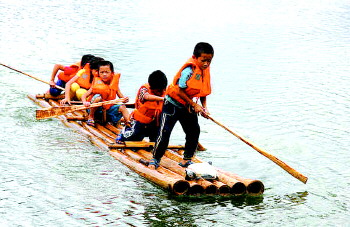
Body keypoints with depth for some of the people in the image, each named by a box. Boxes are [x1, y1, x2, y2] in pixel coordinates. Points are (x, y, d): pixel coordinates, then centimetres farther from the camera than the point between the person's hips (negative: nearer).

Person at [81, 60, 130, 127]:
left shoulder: (114, 85, 3)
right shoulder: (97, 84, -6)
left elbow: (121, 96, 0)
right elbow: (84, 96, -10)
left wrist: (124, 99, -24)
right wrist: (85, 102, -33)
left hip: (109, 110, 3)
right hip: (96, 109, -3)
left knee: (122, 107, -19)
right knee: (98, 97, -30)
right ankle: (91, 117, -14)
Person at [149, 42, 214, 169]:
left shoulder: (205, 71, -1)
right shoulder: (189, 71, -26)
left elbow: (203, 92, 9)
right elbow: (180, 92, -23)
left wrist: (204, 107, -3)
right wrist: (194, 105, -17)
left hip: (187, 107, 8)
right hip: (172, 104, -8)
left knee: (194, 131, 9)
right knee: (164, 132, -9)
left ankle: (186, 160, 22)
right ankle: (155, 160, 5)